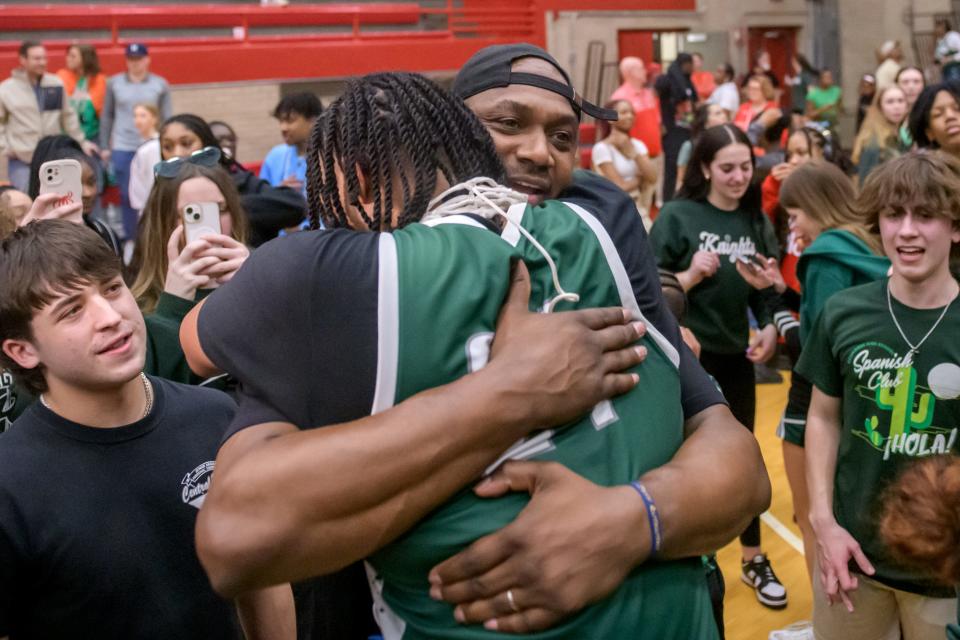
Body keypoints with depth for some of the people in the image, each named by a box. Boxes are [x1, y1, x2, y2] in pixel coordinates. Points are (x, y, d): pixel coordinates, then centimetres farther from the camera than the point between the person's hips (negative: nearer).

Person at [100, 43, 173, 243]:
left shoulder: (160, 84, 5)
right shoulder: (114, 83, 7)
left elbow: (168, 119, 4)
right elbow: (107, 116, 10)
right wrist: (105, 147, 7)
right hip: (122, 149, 1)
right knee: (126, 195, 3)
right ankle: (130, 238, 13)